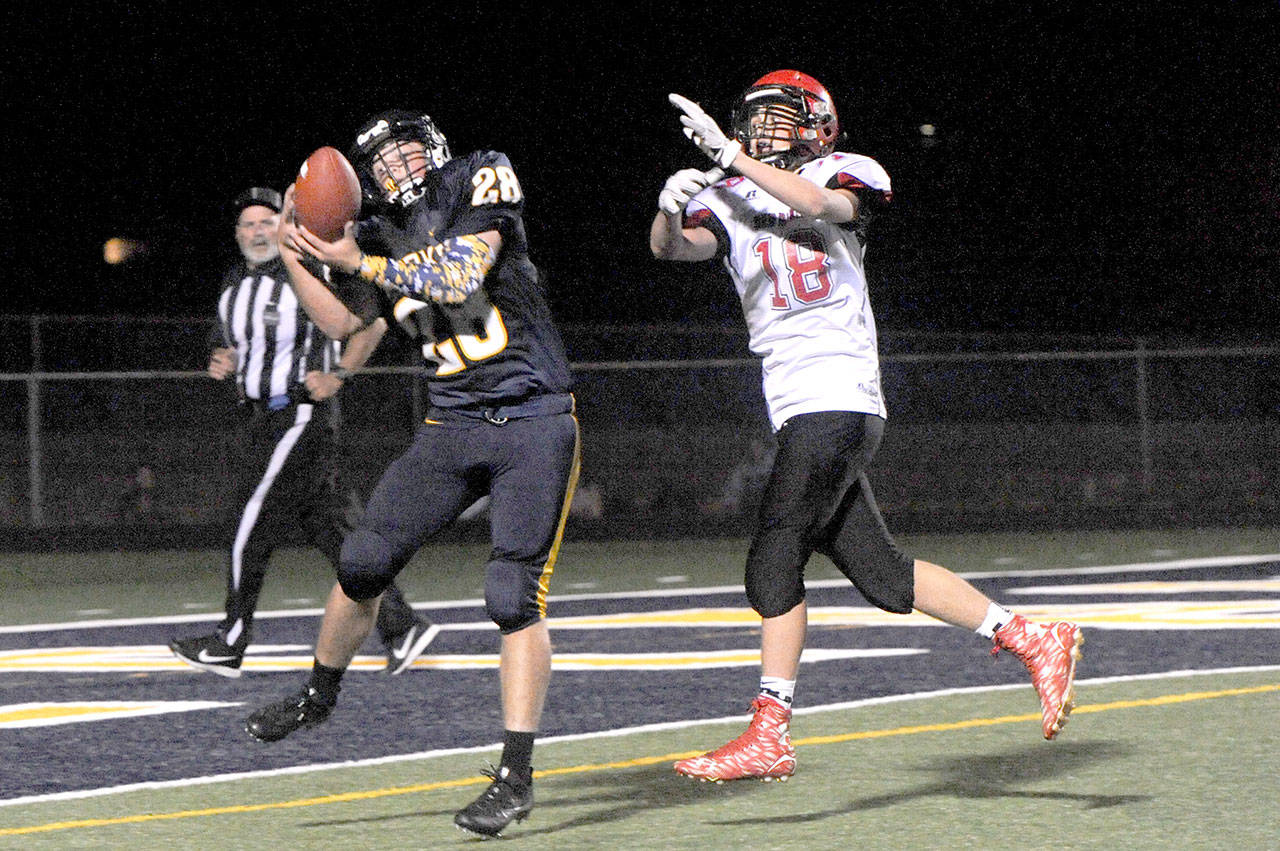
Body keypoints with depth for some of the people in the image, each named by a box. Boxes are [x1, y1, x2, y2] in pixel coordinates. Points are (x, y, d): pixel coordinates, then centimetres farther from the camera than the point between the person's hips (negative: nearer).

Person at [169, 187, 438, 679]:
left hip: (297, 415, -8)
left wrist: (337, 376, -14)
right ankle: (401, 627, 7)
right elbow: (227, 345, 26)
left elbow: (371, 323, -9)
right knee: (329, 530, 6)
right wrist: (222, 363, 3)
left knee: (251, 529, -6)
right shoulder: (235, 284, 14)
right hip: (257, 419, 8)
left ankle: (231, 644, 2)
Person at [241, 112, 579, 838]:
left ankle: (517, 774, -6)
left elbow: (463, 273, -16)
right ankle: (320, 694, 31)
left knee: (515, 598, -11)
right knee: (365, 563, 4)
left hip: (534, 425, -5)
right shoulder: (380, 236, 11)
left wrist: (361, 262, -10)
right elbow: (342, 323, 18)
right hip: (454, 427, 5)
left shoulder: (482, 180, -4)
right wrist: (293, 252, 6)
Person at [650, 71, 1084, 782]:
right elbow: (674, 246, -6)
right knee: (879, 573, 6)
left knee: (773, 558, -12)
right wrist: (671, 209, -28)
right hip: (797, 410, 6)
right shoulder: (726, 198, 13)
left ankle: (769, 736, -10)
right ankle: (1033, 642, 14)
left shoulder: (845, 173, 3)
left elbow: (827, 203, -21)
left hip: (838, 399, -6)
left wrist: (731, 156, -25)